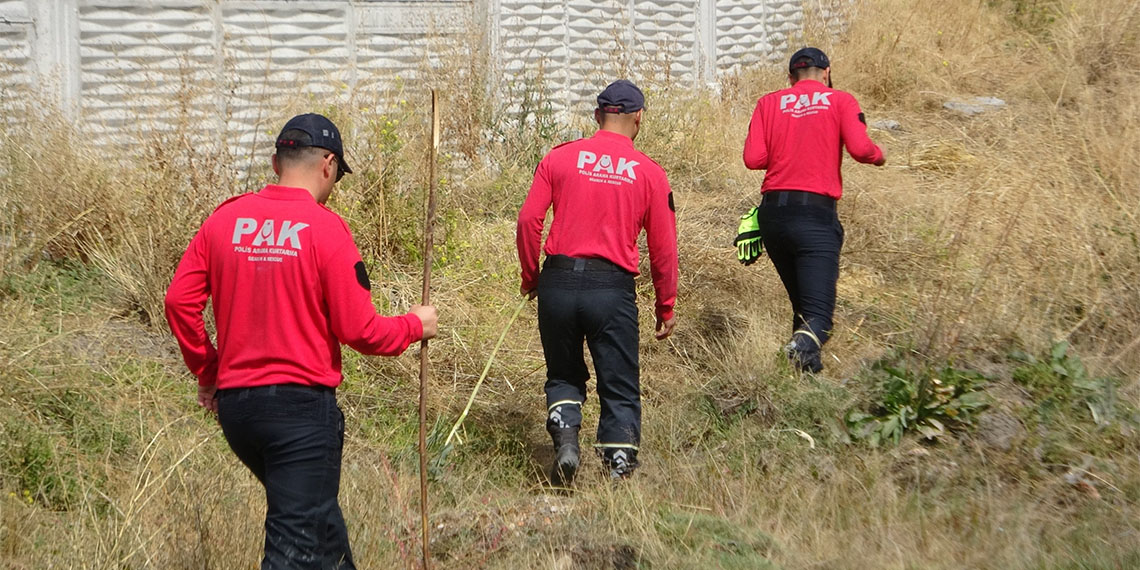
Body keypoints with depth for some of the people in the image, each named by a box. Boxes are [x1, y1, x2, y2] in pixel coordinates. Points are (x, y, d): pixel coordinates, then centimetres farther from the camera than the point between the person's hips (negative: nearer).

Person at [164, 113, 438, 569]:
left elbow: (179, 301, 3)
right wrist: (415, 325, 8)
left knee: (316, 513, 25)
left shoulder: (224, 219, 3)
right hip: (302, 404, -6)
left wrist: (207, 372, 16)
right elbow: (359, 330, -11)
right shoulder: (325, 228, -11)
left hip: (234, 403, 6)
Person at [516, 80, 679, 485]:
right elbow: (663, 246, 5)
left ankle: (565, 438, -3)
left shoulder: (560, 158, 4)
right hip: (613, 288, -1)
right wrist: (666, 306, 15)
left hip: (558, 282, 1)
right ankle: (621, 467, 1)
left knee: (564, 376, 19)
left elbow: (529, 219, 0)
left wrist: (530, 276, 13)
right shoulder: (649, 173, 3)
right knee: (620, 388, 8)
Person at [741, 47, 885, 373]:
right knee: (817, 311, -9)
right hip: (816, 213, -3)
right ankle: (806, 343, -39)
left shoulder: (769, 103, 12)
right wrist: (878, 156, 15)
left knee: (802, 304, 19)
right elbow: (859, 148, -7)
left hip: (772, 212, 4)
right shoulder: (840, 101, 6)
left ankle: (808, 369, 10)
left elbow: (753, 159, 2)